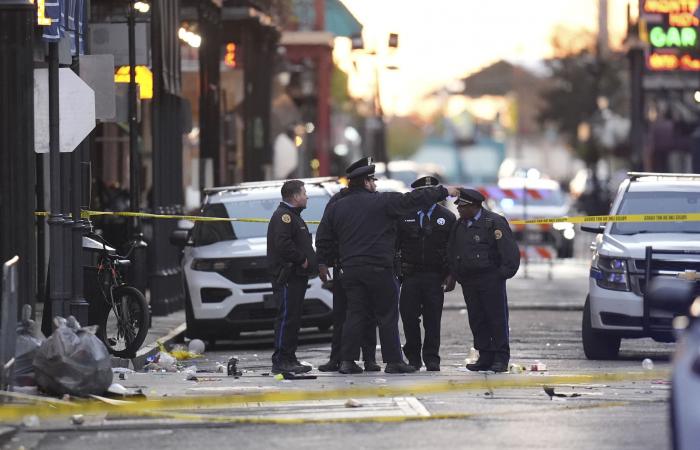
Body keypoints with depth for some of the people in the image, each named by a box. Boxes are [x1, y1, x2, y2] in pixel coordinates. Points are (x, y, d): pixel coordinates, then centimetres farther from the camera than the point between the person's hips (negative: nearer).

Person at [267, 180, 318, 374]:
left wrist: (312, 262, 12)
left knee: (293, 319, 12)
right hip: (286, 276, -11)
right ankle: (280, 361, -12)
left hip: (296, 277, 11)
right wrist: (302, 260, -18)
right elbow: (283, 244, -25)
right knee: (287, 318, -11)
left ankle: (289, 359, 15)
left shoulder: (293, 216, 23)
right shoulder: (283, 216, -11)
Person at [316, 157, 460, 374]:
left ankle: (347, 360, 1)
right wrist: (444, 192, 4)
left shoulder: (336, 208, 10)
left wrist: (323, 263, 23)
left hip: (350, 270, 5)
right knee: (387, 315, 2)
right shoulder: (382, 201, -5)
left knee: (355, 314, 7)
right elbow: (413, 199, -4)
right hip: (379, 269, -5)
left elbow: (323, 240, 12)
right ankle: (393, 361, 2)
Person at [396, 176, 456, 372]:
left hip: (435, 277, 0)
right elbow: (394, 244, 7)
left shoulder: (447, 217, 7)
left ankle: (432, 359, 6)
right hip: (410, 275, 0)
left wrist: (452, 275, -2)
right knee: (409, 316, -3)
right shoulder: (403, 216, 6)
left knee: (433, 319, -1)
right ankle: (413, 357, 10)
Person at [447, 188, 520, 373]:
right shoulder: (459, 225, 13)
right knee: (476, 320, 5)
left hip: (491, 280, -7)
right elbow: (451, 252, 22)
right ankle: (485, 357, 11)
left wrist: (503, 273, -12)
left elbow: (510, 251, -10)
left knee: (497, 318, -4)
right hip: (468, 281, 7)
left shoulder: (494, 222, -8)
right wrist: (456, 274, 12)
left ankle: (501, 358, 0)